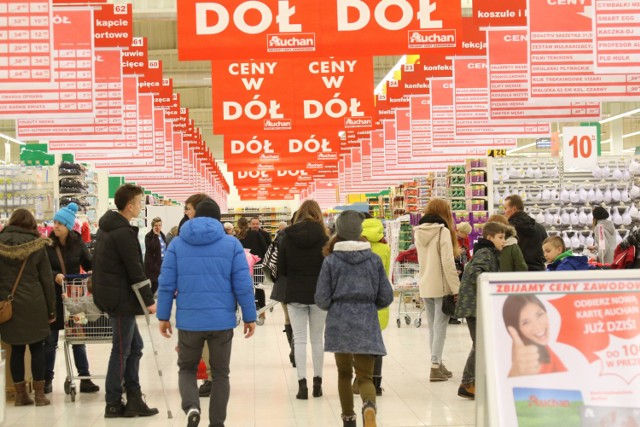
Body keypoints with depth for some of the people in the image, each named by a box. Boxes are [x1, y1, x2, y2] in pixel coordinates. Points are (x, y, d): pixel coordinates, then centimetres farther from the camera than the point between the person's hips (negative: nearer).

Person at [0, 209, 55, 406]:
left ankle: (20, 393, 12)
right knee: (37, 348, 6)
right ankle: (39, 394, 8)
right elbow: (47, 280, 0)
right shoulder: (37, 246, -1)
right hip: (33, 304, -1)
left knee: (16, 349, 8)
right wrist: (51, 309, 6)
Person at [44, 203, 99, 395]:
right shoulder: (47, 244, -7)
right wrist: (55, 276, -28)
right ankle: (47, 379, 18)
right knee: (50, 341, 7)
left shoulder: (78, 244, -3)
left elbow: (89, 264, 4)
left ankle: (85, 378, 13)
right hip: (53, 297, -1)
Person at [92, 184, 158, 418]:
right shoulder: (123, 233, -18)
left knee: (134, 346, 14)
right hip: (121, 298, -10)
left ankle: (133, 399, 16)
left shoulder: (107, 227, 13)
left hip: (109, 293, 10)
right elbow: (135, 269, -20)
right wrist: (149, 300, -15)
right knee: (121, 350, -2)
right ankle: (113, 404, 5)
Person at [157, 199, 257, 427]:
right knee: (220, 373, 15)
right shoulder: (232, 244, -1)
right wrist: (249, 317, 4)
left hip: (189, 321, 1)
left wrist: (163, 316, 8)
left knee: (187, 368, 17)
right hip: (222, 320, 0)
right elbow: (243, 285, -3)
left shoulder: (177, 244, 3)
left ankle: (191, 406, -9)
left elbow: (166, 284, 0)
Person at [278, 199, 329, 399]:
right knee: (317, 339, 11)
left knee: (299, 339, 4)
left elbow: (281, 269, 1)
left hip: (295, 294, 0)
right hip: (318, 294, 0)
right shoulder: (323, 238, -8)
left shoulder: (287, 238, -3)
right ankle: (317, 382, 15)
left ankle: (302, 383, -4)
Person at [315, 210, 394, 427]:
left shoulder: (331, 261, -4)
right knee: (365, 376, 1)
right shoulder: (374, 259, 0)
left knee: (344, 372, 20)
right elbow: (386, 297, 1)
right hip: (366, 325, 0)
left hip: (339, 325, 0)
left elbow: (322, 300, -4)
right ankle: (369, 405, -30)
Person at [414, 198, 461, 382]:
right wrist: (456, 289, -14)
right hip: (441, 286, -6)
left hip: (425, 286, 6)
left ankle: (438, 364, 18)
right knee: (440, 327, -3)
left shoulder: (419, 232, 9)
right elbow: (448, 263, -16)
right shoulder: (443, 231, -10)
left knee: (433, 326, 13)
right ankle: (435, 367, -7)